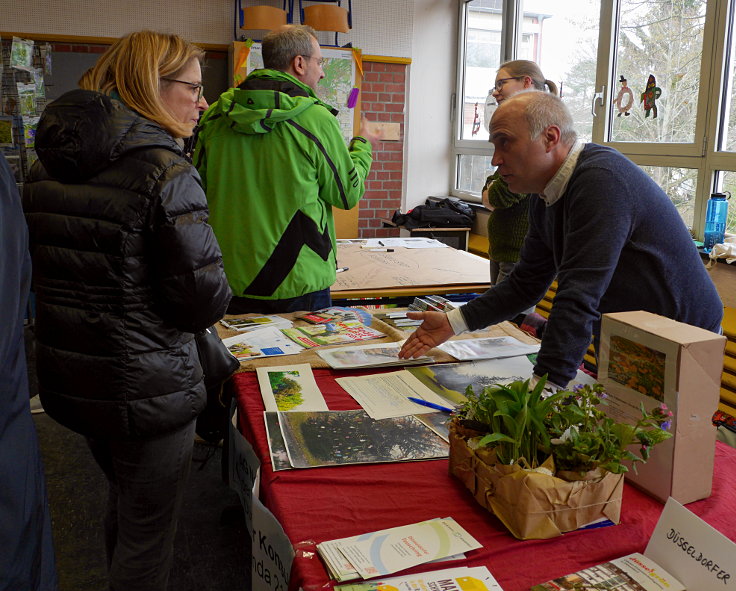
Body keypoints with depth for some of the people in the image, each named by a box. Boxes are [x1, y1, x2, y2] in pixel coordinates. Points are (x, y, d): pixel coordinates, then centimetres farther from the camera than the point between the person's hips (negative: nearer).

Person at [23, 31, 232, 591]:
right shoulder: (166, 171, -20)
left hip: (67, 377, 8)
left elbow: (36, 271, 12)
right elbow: (205, 299, -22)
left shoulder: (46, 167, 4)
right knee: (148, 530, 12)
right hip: (145, 387, -8)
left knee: (125, 499, 30)